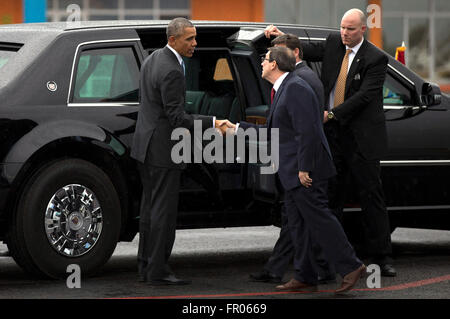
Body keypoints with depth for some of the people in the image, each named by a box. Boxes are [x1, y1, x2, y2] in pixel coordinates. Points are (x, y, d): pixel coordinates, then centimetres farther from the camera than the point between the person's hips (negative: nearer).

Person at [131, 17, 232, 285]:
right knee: (164, 210, -5)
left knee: (150, 206, 15)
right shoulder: (171, 72, -21)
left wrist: (180, 128, 20)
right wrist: (213, 123, -21)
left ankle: (146, 266, 20)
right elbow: (177, 117, -22)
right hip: (163, 149, -10)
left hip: (146, 144, 10)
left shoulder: (153, 59, 11)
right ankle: (158, 271, -3)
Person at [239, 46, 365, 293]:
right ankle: (305, 278, 15)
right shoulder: (283, 89, 18)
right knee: (298, 224, 11)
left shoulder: (295, 89, -15)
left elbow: (307, 131, -22)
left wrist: (304, 169, -23)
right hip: (292, 173, 11)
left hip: (305, 171, -11)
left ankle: (350, 266, -7)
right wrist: (238, 127, 28)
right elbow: (271, 131, 25)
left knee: (318, 217, -10)